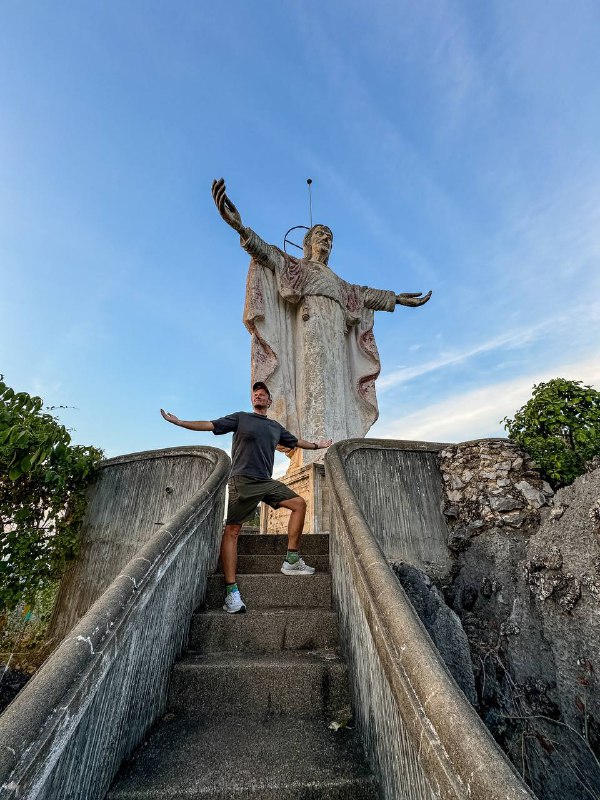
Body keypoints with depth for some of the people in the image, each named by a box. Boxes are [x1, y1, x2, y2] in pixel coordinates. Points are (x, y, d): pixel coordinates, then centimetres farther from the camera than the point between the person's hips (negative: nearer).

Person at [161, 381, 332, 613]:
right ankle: (231, 592, -7)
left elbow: (295, 441, 32)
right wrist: (179, 422, -6)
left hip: (267, 482, 5)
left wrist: (316, 445, 40)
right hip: (243, 481, -5)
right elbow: (210, 425, 0)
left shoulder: (275, 426, 19)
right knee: (232, 531, -10)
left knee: (299, 503, -3)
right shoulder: (240, 418, 6)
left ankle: (291, 561, 1)